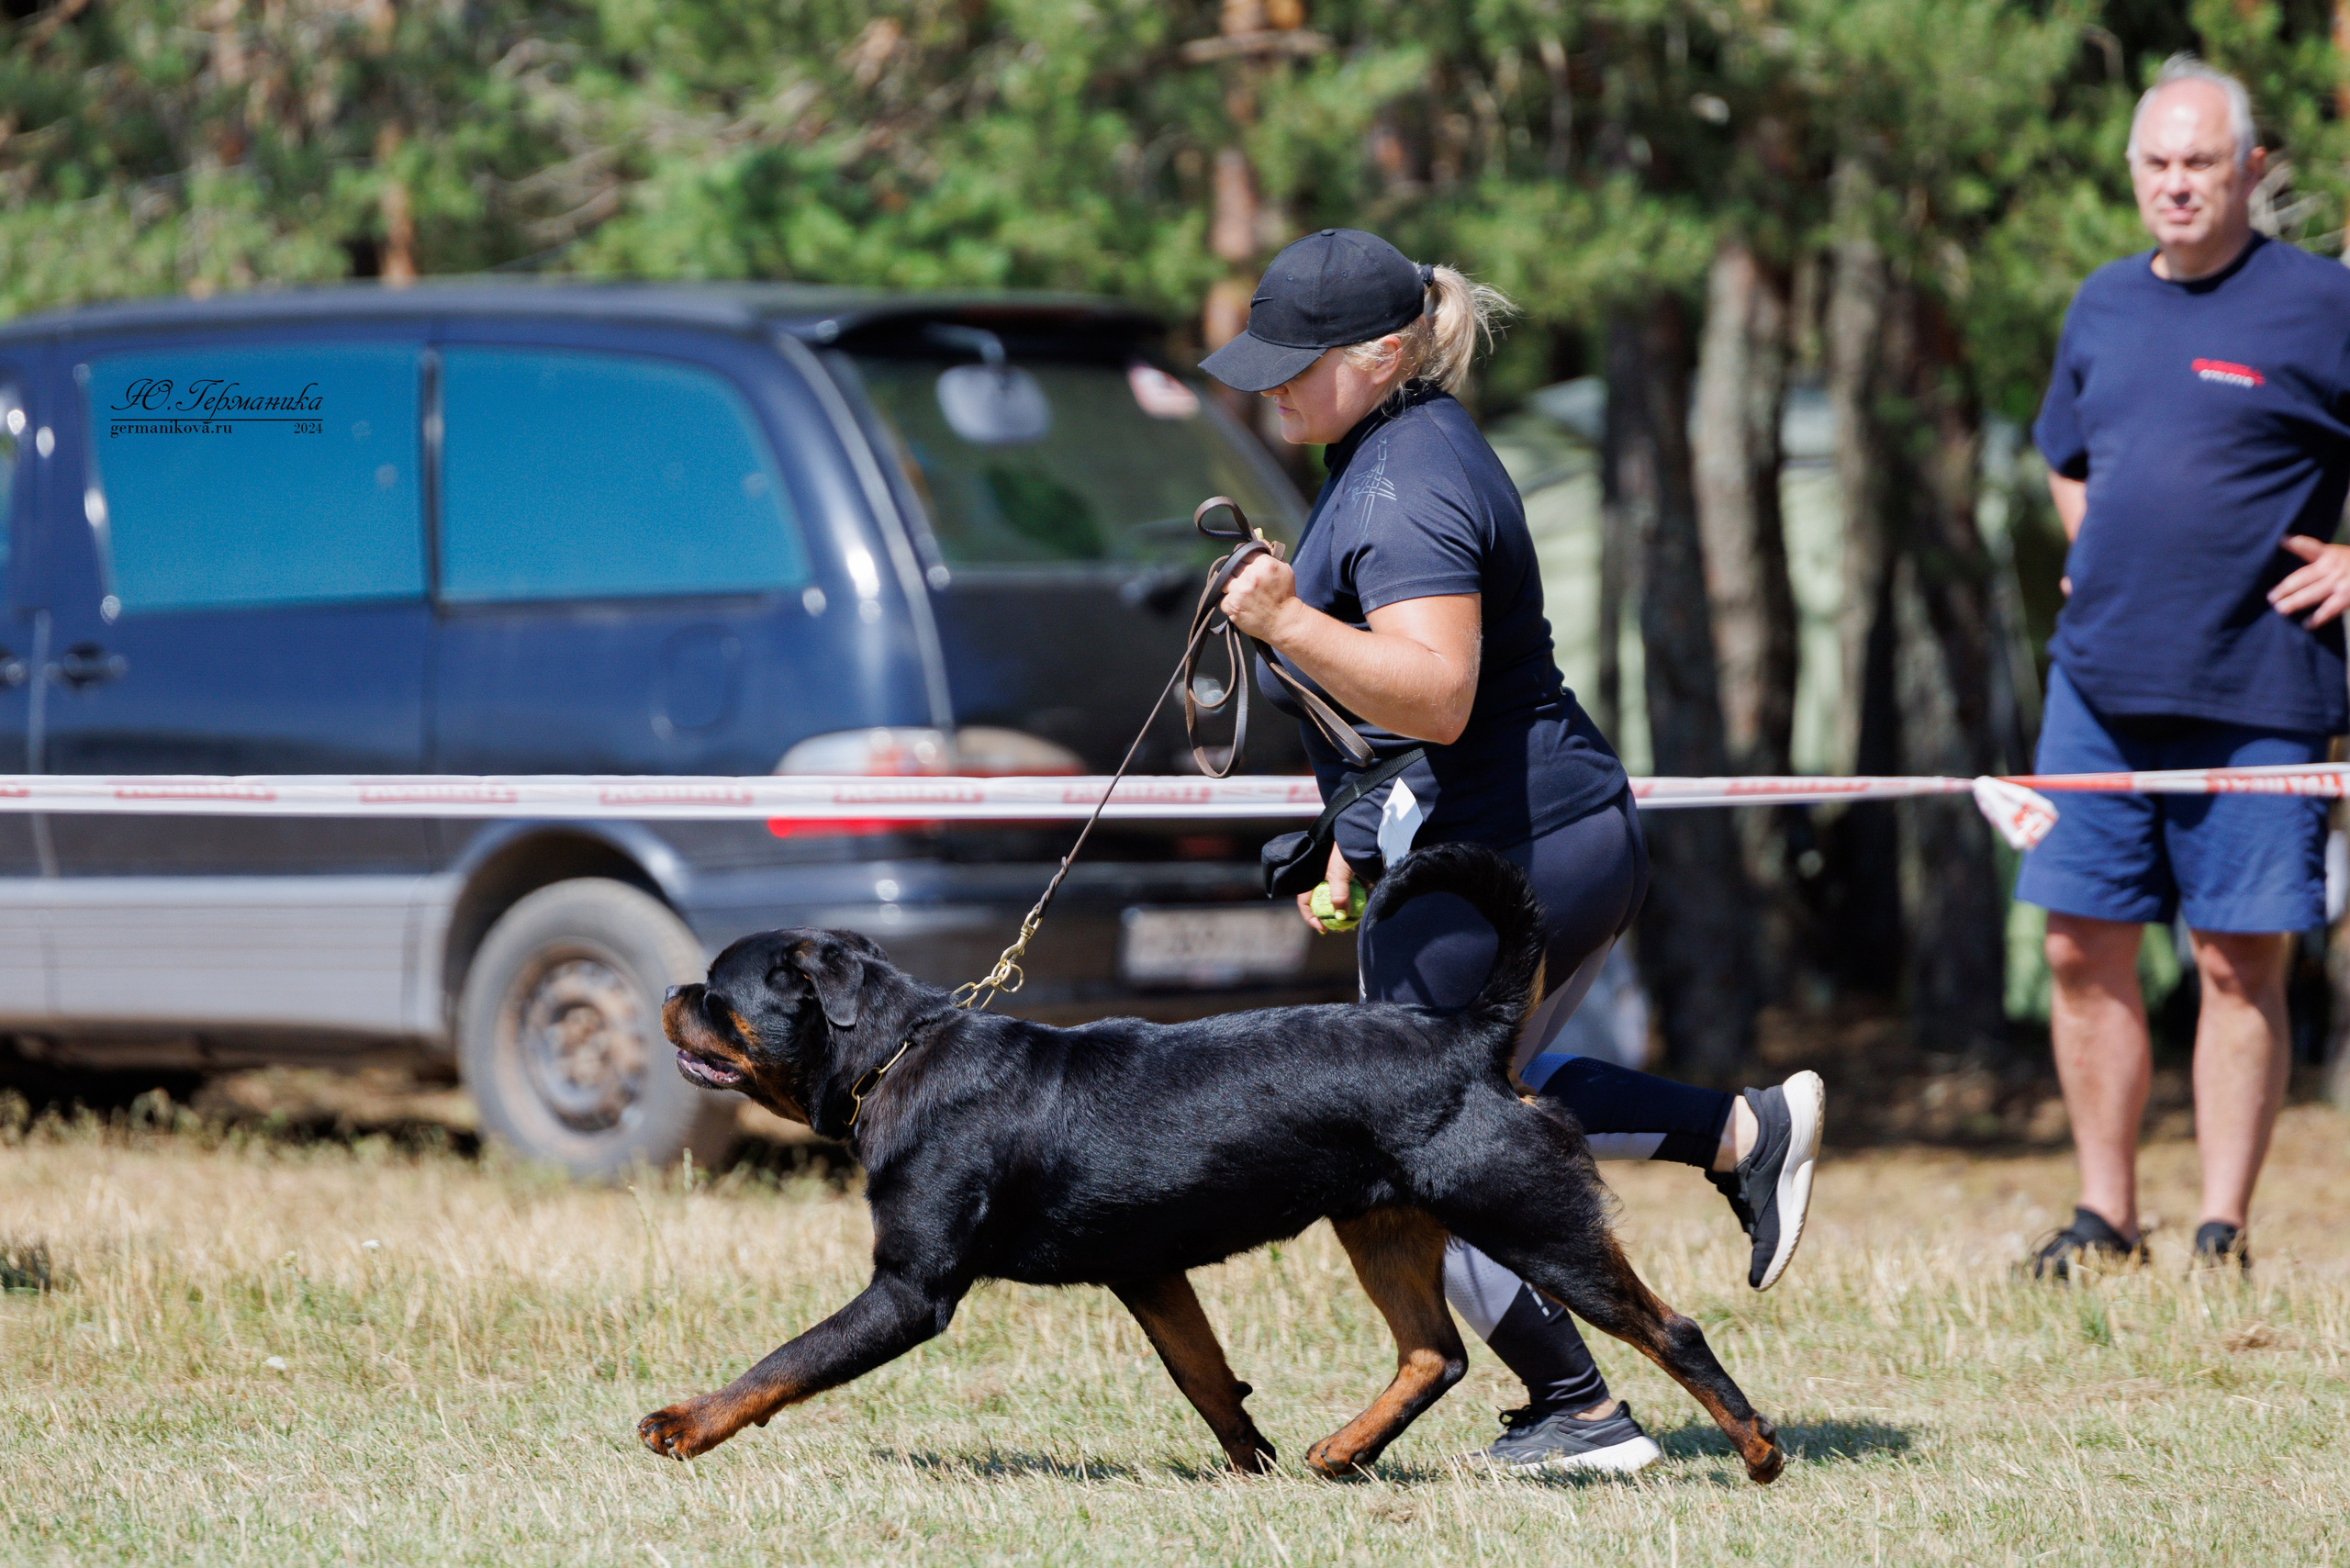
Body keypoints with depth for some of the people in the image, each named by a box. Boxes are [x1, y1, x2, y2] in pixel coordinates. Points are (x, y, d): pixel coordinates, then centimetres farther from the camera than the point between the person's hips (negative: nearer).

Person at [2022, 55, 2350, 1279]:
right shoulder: (2103, 305, 13)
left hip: (2252, 696, -5)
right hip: (2100, 683, 5)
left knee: (2240, 964, -2)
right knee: (2084, 950, 5)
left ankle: (2224, 1231, 4)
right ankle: (2106, 1215, 15)